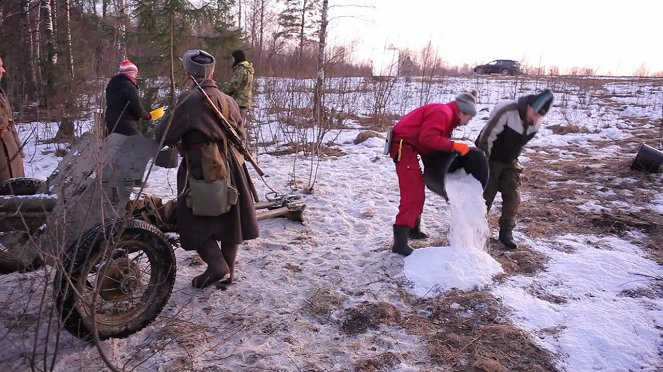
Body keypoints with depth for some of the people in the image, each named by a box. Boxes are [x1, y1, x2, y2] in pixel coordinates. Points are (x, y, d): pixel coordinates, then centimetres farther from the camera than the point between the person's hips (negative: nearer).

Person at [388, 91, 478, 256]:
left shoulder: (447, 114, 17)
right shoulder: (443, 113, -15)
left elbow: (434, 137, 17)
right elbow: (427, 137, -27)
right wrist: (453, 145, -22)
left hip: (408, 147, 11)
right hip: (404, 147, -11)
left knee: (417, 189, 23)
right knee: (413, 193, -15)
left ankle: (413, 228, 37)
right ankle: (400, 242, -16)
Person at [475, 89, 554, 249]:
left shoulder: (536, 122, -9)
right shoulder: (505, 111, -29)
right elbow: (486, 137, -23)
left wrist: (514, 159, 11)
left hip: (510, 163, 6)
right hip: (490, 159, -5)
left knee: (513, 197, 2)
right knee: (485, 196, -2)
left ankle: (506, 232, 16)